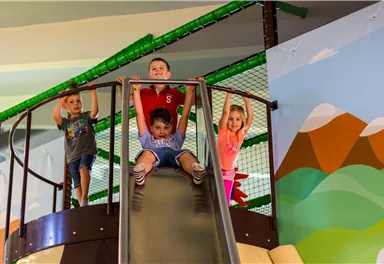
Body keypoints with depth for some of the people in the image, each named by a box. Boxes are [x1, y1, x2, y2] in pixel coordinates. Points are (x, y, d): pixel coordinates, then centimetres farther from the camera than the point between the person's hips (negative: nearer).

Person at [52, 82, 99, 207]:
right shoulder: (66, 122, 16)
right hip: (72, 156, 4)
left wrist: (93, 94, -14)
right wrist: (61, 99, 2)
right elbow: (55, 115, -4)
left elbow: (95, 111, -10)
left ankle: (85, 199, -36)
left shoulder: (86, 116, 12)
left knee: (83, 168, -33)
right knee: (78, 184, -5)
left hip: (88, 151, -4)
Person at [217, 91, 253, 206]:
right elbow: (225, 112, -24)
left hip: (228, 172, 3)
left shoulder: (241, 134, -1)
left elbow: (250, 117, -6)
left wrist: (246, 101, -13)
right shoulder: (223, 131, -11)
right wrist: (229, 95, -25)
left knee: (226, 200, 3)